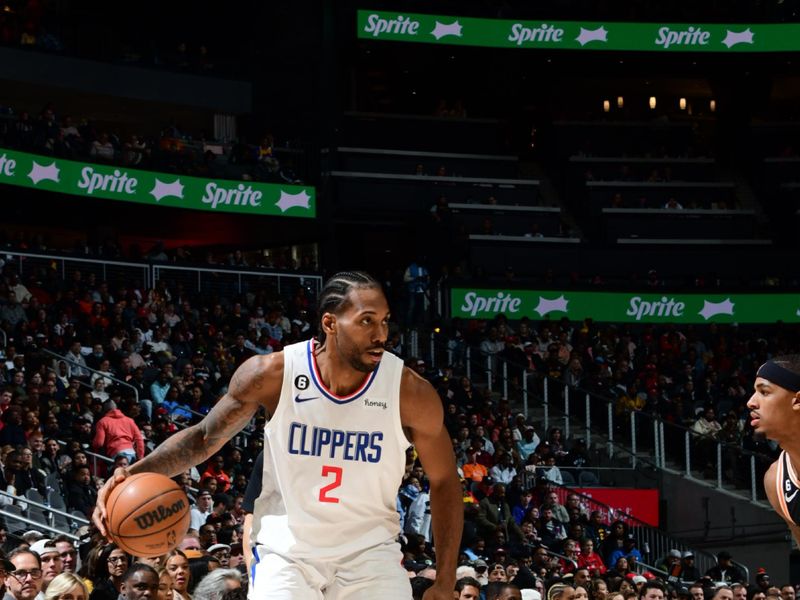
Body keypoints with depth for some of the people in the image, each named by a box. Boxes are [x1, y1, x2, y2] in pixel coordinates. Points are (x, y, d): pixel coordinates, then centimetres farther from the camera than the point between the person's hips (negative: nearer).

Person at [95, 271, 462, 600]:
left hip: (368, 551, 1)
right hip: (286, 549, -1)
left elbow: (444, 482, 0)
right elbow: (204, 438, -1)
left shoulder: (410, 393, -14)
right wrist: (136, 473, -18)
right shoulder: (272, 375, -15)